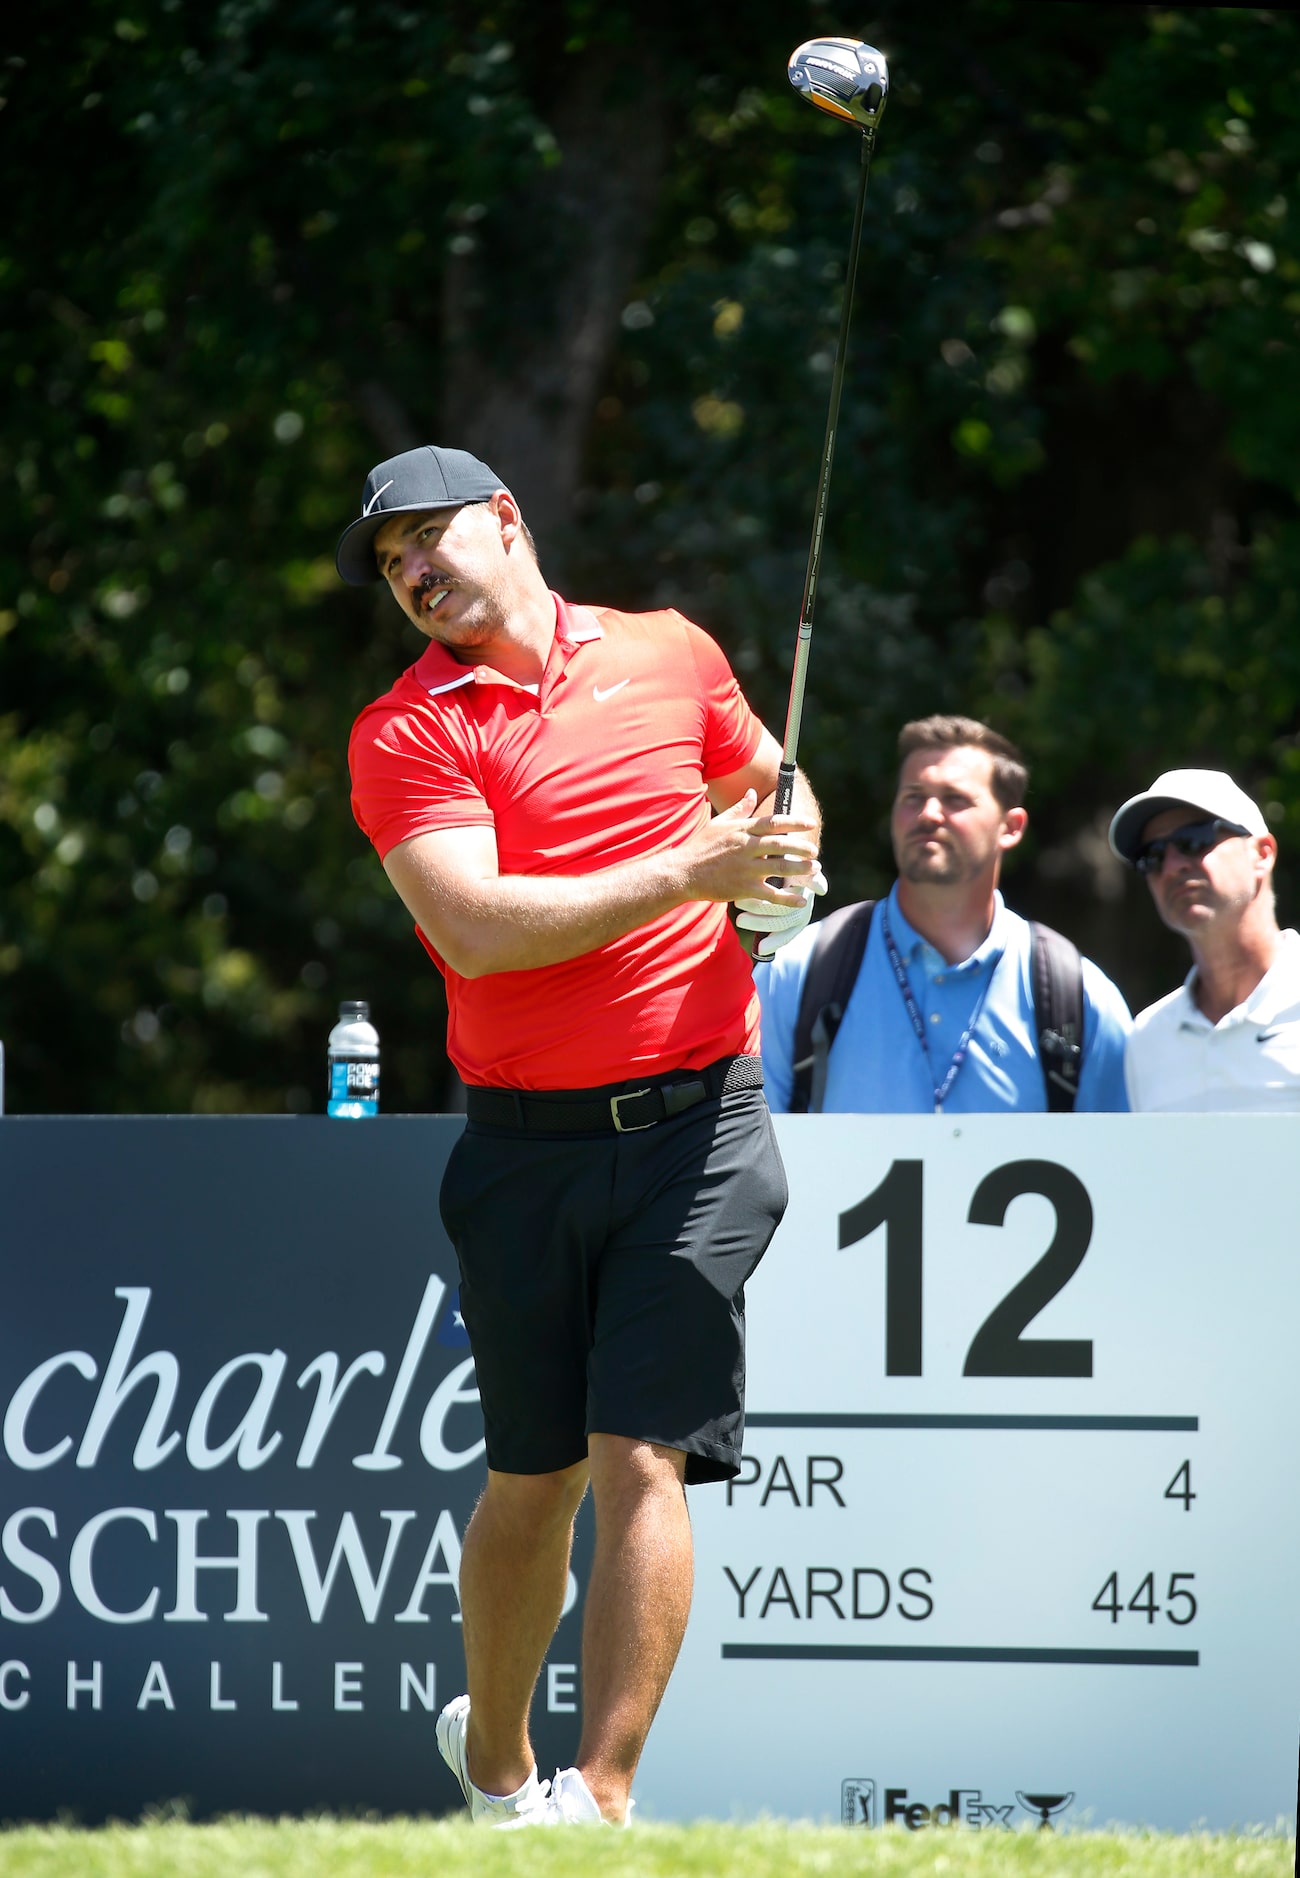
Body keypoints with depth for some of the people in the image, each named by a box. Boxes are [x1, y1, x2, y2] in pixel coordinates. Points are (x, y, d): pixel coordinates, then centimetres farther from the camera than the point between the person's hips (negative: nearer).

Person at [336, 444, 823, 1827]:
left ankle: (600, 1798, -13)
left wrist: (786, 853, 3)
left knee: (641, 1461, -10)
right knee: (530, 1477, 8)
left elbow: (768, 783, 28)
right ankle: (493, 1759, 29)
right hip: (526, 1139, 0)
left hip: (694, 1125, 0)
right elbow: (474, 926, -14)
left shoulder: (673, 656, 9)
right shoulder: (404, 734, 0)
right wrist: (685, 873, -17)